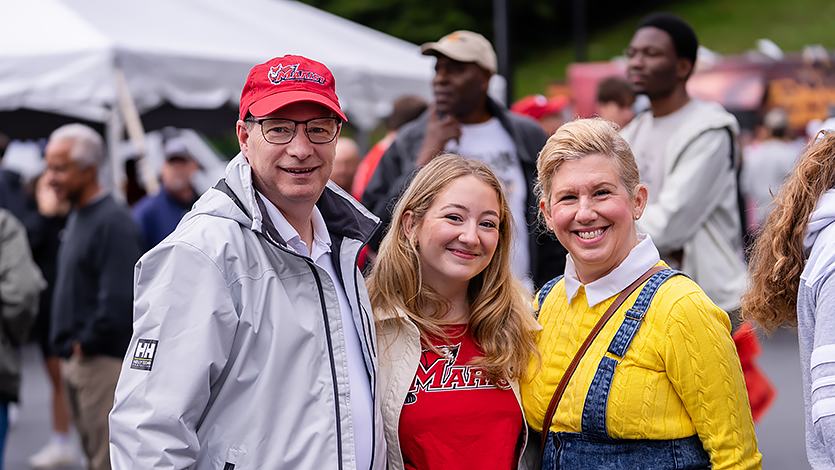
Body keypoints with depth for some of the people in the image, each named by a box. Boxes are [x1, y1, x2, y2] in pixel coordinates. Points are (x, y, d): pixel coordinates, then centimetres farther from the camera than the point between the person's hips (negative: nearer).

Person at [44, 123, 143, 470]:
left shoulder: (114, 222, -16)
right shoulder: (76, 217, 15)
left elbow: (117, 299, -23)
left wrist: (86, 343, -14)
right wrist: (65, 343, 14)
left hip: (103, 361, -10)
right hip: (75, 362, 10)